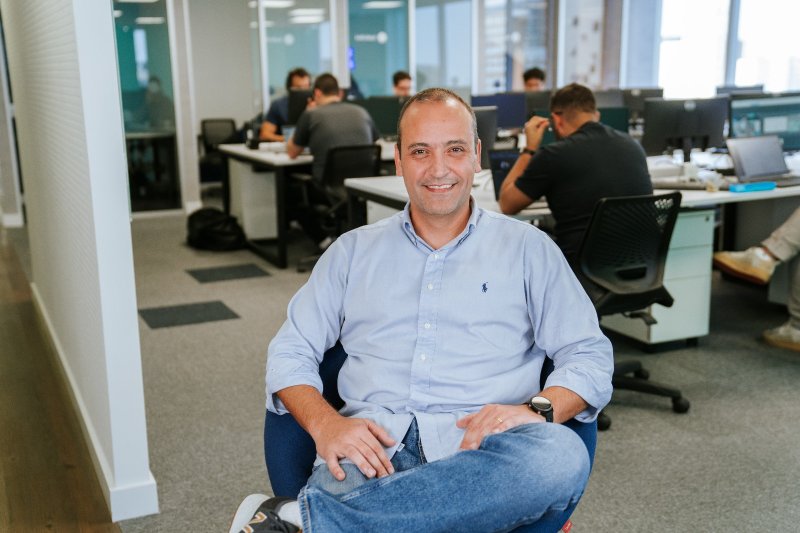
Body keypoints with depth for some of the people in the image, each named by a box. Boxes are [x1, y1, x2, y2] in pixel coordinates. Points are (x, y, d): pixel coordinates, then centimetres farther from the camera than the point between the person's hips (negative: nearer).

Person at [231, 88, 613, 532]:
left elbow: (590, 357, 10)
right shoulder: (354, 251, 19)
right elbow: (290, 353, 14)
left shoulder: (528, 249, 15)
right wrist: (325, 423, -7)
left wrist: (538, 409, -12)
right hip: (372, 446, -2)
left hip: (477, 447, 3)